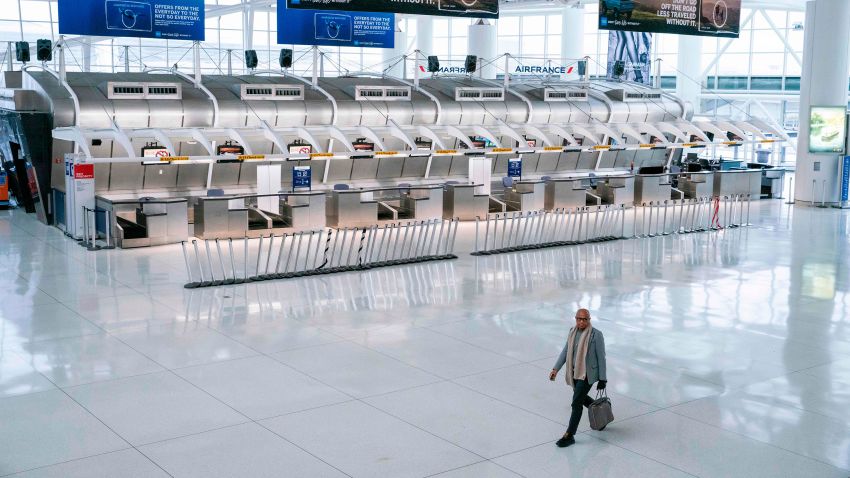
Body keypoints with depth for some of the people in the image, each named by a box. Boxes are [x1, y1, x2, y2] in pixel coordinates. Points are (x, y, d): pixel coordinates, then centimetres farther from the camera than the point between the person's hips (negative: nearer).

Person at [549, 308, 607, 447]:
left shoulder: (596, 335, -14)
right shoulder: (572, 332, 4)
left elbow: (601, 357, -10)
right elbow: (565, 352, 7)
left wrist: (602, 379, -8)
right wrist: (555, 369, -3)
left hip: (588, 374, -7)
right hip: (574, 373, 7)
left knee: (576, 403, -9)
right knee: (581, 398, 23)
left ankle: (569, 436, -2)